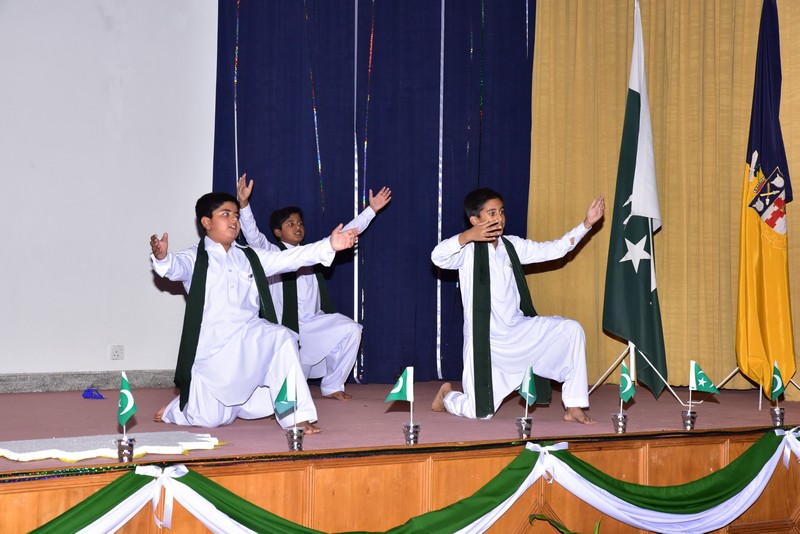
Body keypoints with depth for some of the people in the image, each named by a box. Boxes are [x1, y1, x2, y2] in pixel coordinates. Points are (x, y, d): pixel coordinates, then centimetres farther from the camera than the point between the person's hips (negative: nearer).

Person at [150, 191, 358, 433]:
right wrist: (162, 257, -47)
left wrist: (329, 245, -6)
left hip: (249, 340, 4)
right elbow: (176, 268, -21)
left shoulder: (249, 257, 14)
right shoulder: (196, 258, 0)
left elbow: (288, 259, 6)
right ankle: (178, 409, 33)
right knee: (209, 419, -4)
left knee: (281, 337, -28)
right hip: (212, 345, -4)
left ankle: (295, 415, -19)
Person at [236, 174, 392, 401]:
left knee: (351, 330, -21)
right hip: (285, 327, -4)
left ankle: (332, 386, -4)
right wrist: (244, 204, -35)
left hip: (314, 323, 4)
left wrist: (371, 210, 5)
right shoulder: (272, 253, -2)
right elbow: (253, 236, -19)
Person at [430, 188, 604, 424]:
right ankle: (447, 395, 33)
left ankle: (573, 408, -8)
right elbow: (437, 257, -31)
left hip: (518, 330, 5)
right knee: (479, 413, -5)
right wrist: (466, 236, -46)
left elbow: (553, 250, 6)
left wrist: (586, 224, -2)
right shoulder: (468, 250, -12)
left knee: (571, 330, -14)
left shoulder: (513, 246, 6)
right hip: (485, 340, -5)